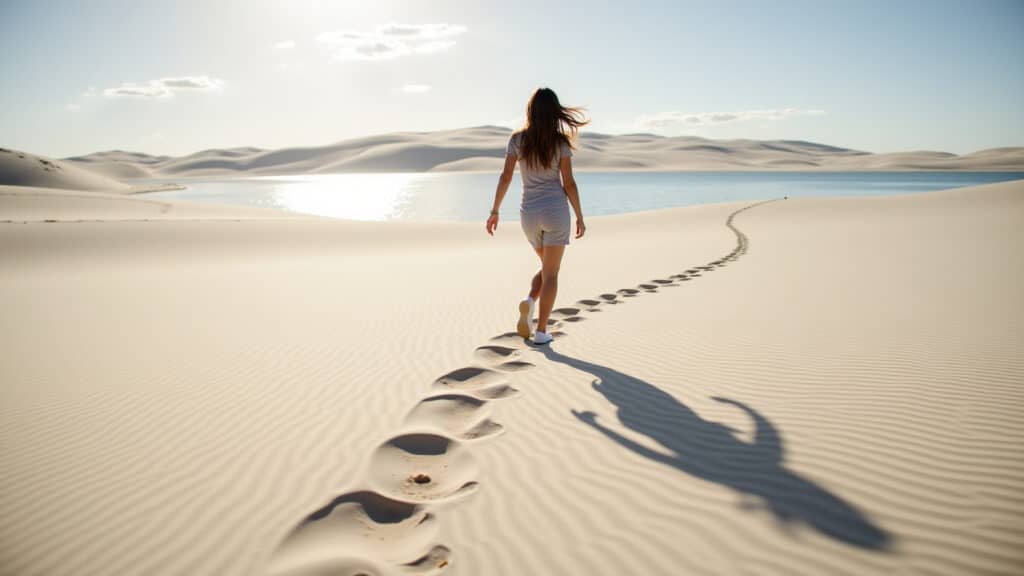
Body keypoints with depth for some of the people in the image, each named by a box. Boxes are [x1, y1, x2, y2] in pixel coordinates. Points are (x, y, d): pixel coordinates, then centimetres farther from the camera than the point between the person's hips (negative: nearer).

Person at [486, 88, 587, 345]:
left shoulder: (517, 139, 1)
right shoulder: (560, 141, -5)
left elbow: (505, 177, -3)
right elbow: (569, 183, -6)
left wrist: (495, 211, 3)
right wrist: (580, 217, 3)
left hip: (529, 213, 3)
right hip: (556, 210, -3)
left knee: (547, 268, 22)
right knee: (551, 273, 5)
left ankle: (529, 301, -5)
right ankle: (541, 331, 2)